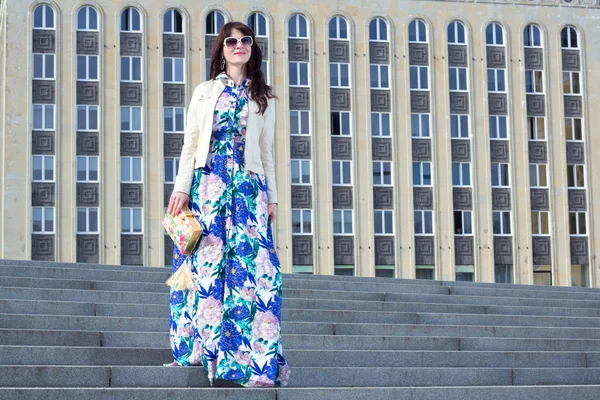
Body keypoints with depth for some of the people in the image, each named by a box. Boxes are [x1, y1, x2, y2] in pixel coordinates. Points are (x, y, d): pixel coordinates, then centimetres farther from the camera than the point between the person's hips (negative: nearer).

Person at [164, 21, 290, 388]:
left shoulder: (264, 99, 16)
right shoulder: (205, 92, 13)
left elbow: (266, 152, 15)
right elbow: (191, 144, 8)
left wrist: (272, 196, 6)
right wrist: (182, 188, -3)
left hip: (248, 186, 0)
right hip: (208, 182, 0)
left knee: (252, 265, -10)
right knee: (206, 263, -6)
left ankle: (259, 362, -12)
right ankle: (199, 347, 0)